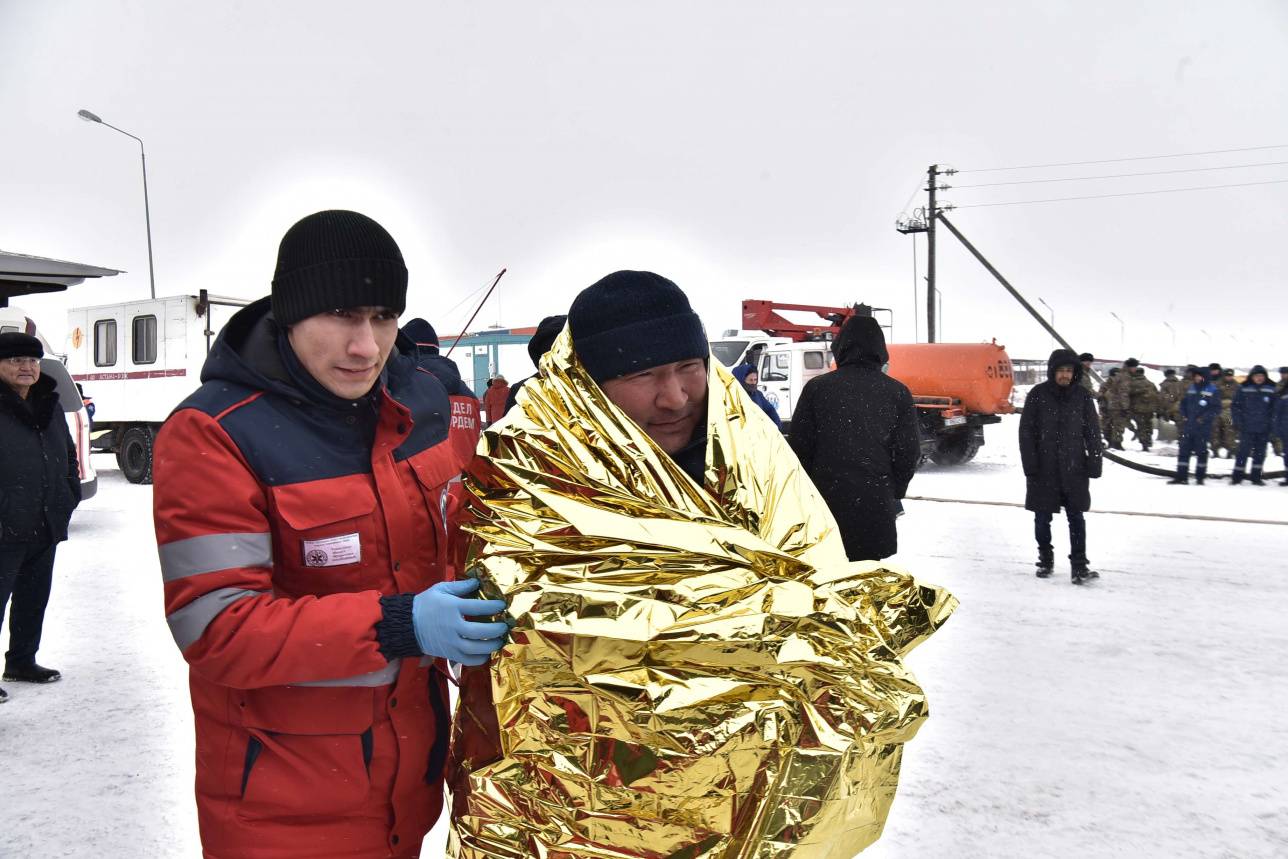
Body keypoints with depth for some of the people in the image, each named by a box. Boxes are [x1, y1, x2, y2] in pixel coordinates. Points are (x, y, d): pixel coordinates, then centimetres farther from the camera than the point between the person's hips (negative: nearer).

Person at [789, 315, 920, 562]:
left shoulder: (817, 387, -2)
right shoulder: (897, 392, 1)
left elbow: (799, 446, 0)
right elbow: (909, 451, 3)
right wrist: (894, 491, 17)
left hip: (825, 498, 0)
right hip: (876, 504, 1)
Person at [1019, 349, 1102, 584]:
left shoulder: (1082, 397, 1)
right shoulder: (1037, 395, -3)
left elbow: (1093, 433, 5)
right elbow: (1026, 431, -2)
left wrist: (1094, 463, -1)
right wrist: (1030, 464, -8)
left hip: (1073, 469, 1)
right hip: (1044, 469, 0)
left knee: (1076, 517, 0)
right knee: (1043, 518, 9)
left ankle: (1079, 565, 1)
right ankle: (1046, 559, 25)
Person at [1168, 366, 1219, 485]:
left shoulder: (1212, 391, -6)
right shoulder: (1191, 388, 10)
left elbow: (1216, 408, -8)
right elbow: (1183, 402, 21)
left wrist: (1203, 418, -16)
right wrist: (1183, 416, 7)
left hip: (1202, 428, -5)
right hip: (1188, 426, 5)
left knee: (1201, 451, 4)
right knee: (1184, 450, 3)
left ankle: (1200, 477, 12)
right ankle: (1181, 476, 7)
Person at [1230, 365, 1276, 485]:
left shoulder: (1270, 390, 5)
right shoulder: (1244, 389, -1)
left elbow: (1274, 408, 10)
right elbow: (1235, 406, 1)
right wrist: (1237, 423, -5)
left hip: (1264, 429, 3)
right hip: (1247, 428, -2)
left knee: (1260, 453, 8)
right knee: (1243, 452, -3)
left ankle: (1256, 477, 18)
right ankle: (1236, 477, 5)